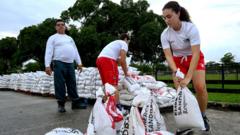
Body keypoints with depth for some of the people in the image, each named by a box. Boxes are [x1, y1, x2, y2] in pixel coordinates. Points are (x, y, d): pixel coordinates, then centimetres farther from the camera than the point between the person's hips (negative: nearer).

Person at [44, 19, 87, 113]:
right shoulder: (53, 38, 7)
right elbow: (49, 52, -4)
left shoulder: (69, 38, 23)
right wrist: (47, 65, -15)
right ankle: (61, 104, 4)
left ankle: (75, 102, 13)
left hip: (70, 63, 5)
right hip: (59, 63, -5)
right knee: (60, 84, -5)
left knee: (72, 84, 6)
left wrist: (79, 63, 12)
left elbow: (75, 51, 22)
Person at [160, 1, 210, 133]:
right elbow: (168, 55, -21)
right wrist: (176, 72, -39)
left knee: (200, 87, -18)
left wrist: (188, 77, -39)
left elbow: (195, 54, -32)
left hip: (194, 58, -2)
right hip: (178, 61, 3)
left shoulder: (191, 28, -28)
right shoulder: (165, 34, -19)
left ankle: (202, 116, 7)